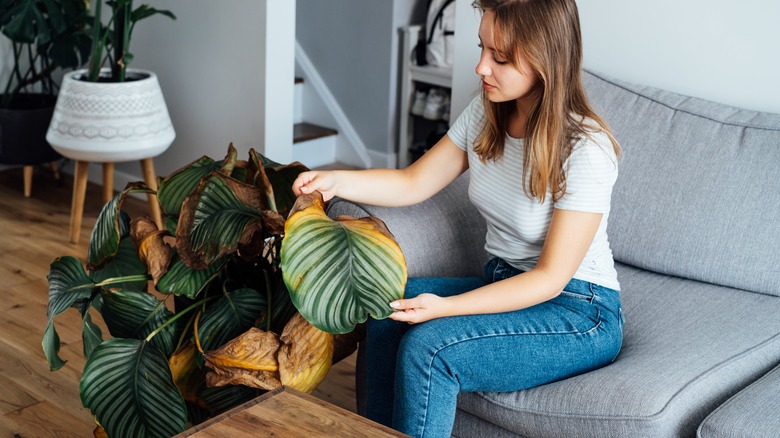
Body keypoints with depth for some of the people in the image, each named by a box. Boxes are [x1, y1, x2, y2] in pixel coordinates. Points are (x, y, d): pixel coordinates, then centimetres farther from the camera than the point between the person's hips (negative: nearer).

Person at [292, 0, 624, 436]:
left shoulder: (585, 150, -23)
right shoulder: (486, 115, -2)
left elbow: (551, 278, -21)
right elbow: (413, 183, 6)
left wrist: (445, 307, -29)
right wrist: (335, 180, -11)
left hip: (578, 314, -7)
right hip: (505, 283, 7)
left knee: (427, 344, -26)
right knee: (388, 306, -16)